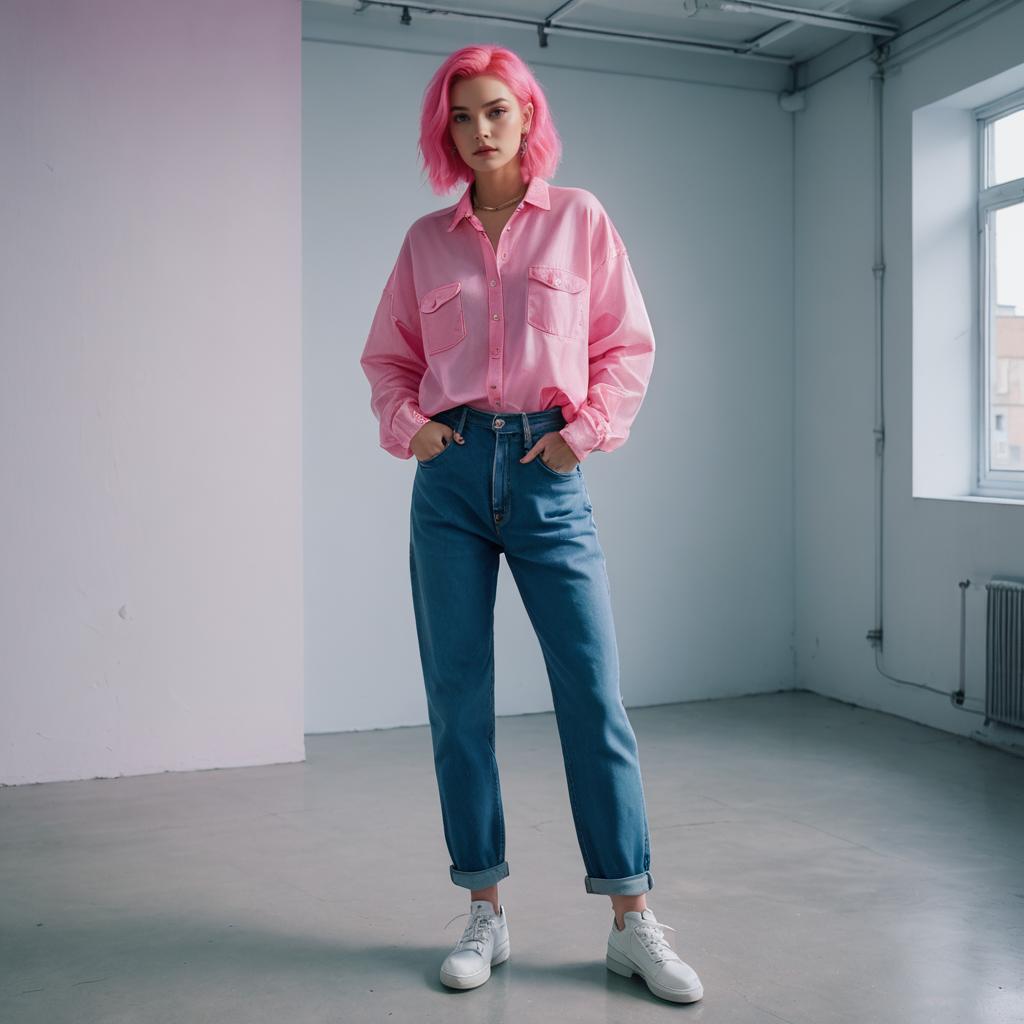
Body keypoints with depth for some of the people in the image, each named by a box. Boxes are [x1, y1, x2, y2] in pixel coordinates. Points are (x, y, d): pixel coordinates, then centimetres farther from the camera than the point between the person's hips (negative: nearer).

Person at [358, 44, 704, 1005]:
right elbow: (387, 355, 16)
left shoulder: (579, 218, 7)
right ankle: (484, 914, 17)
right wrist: (405, 424, -1)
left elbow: (628, 344, 6)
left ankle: (633, 922, 8)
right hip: (451, 474, 2)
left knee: (594, 697, -4)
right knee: (457, 702, 4)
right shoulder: (426, 240, 12)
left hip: (546, 474, -2)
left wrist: (588, 430, -7)